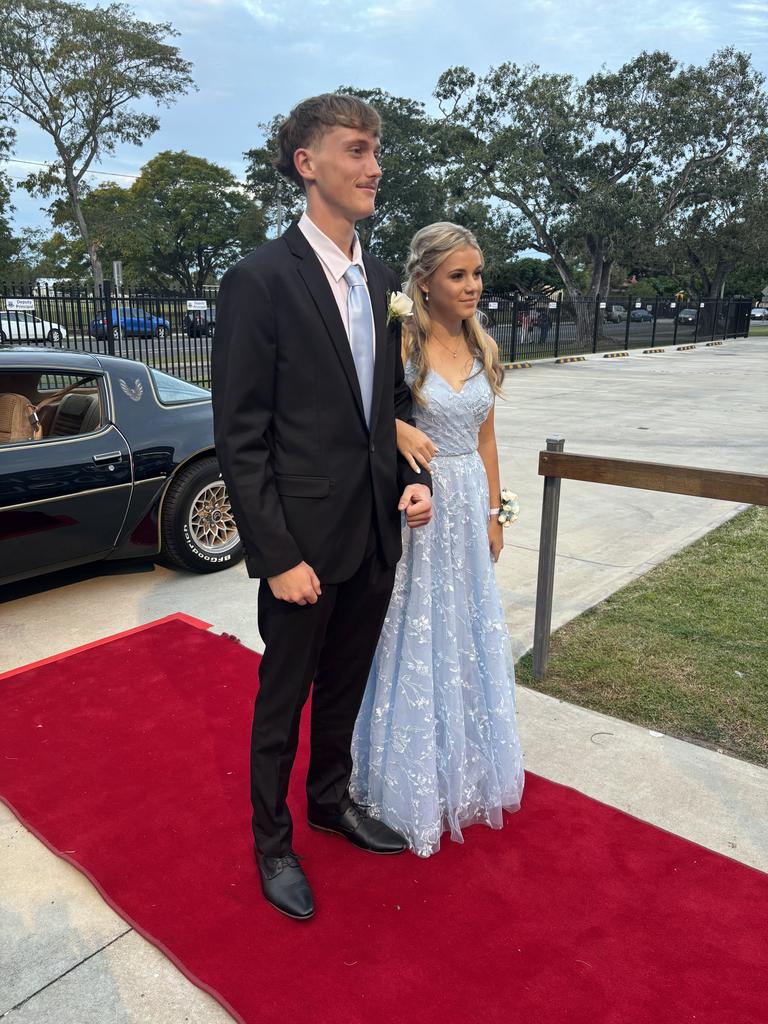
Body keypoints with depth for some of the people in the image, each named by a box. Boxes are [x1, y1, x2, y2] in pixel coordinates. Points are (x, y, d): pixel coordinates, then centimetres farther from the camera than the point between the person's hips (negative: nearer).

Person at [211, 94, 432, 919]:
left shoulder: (382, 282, 8)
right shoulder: (259, 280, -13)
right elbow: (240, 437, -15)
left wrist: (413, 477, -1)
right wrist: (278, 557, -17)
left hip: (376, 534, 6)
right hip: (304, 541, -6)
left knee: (346, 686, 23)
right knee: (284, 699, 13)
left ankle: (331, 800, 47)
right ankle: (272, 841, 37)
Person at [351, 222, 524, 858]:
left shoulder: (484, 346, 5)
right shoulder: (401, 344, -12)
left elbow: (485, 437, 10)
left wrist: (494, 514, 11)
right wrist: (397, 429, -29)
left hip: (470, 505, 6)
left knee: (468, 635, 17)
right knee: (416, 640, 7)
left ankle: (466, 769, 41)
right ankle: (414, 782, 30)